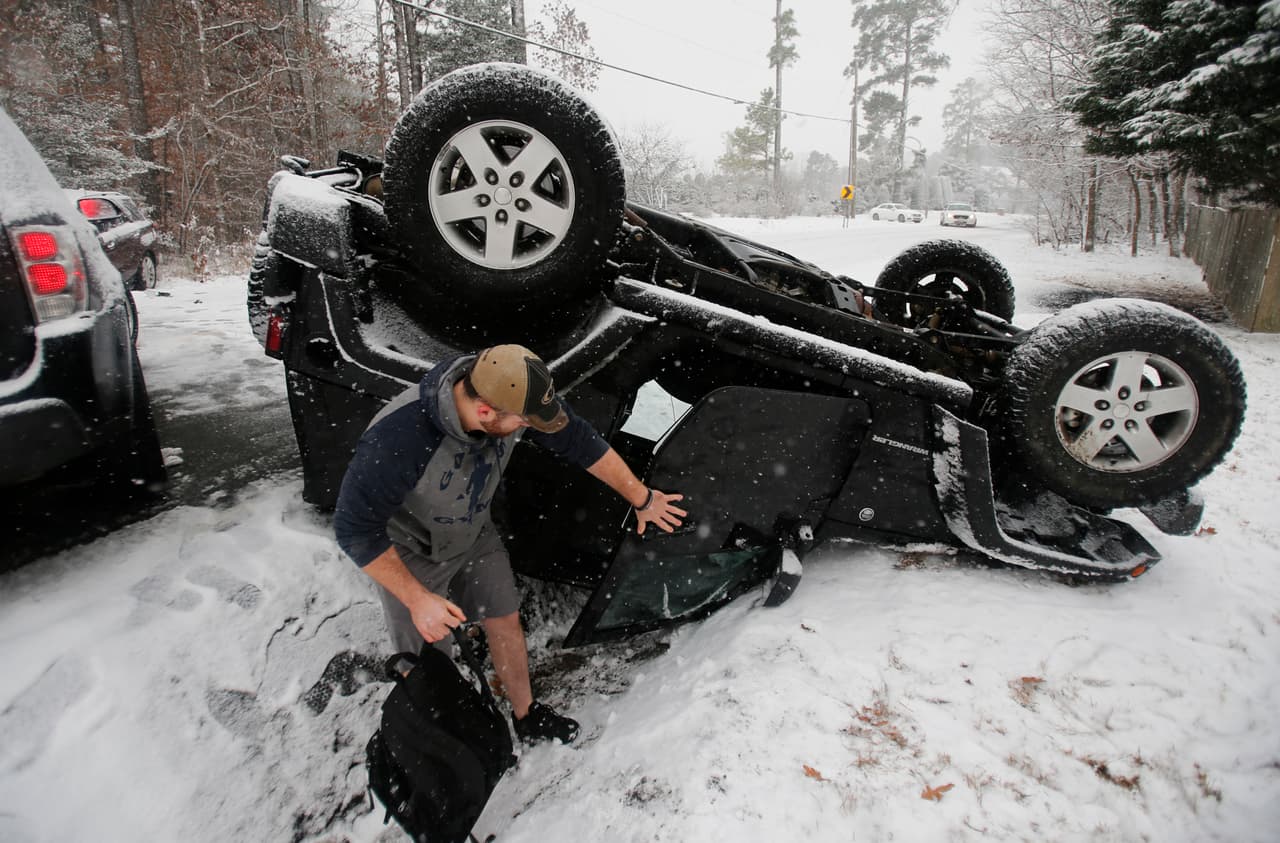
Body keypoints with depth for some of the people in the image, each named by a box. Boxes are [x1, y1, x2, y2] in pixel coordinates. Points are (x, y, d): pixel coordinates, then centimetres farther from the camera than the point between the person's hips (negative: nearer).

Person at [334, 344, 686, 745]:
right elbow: (356, 529, -28)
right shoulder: (396, 439, -42)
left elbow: (579, 441, -13)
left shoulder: (512, 396, -27)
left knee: (506, 621, 15)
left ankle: (526, 716, 39)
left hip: (475, 533, 5)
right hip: (410, 553, -5)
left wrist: (642, 499, -4)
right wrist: (417, 599, -28)